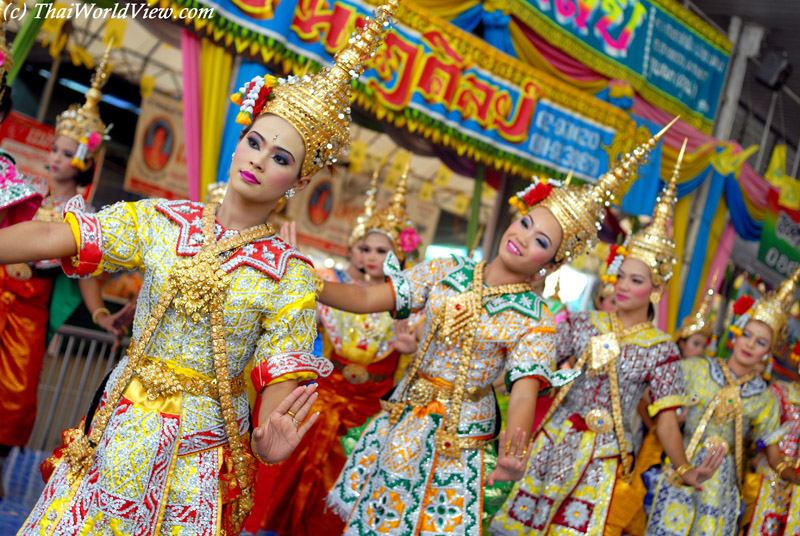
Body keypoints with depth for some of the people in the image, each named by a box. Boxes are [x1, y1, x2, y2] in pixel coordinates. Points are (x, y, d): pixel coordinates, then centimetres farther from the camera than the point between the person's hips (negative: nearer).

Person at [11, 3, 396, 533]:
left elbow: (283, 375, -14)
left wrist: (268, 440, -33)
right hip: (122, 432, 3)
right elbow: (52, 236, -7)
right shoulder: (159, 221, -2)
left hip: (198, 451, -2)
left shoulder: (290, 276, -9)